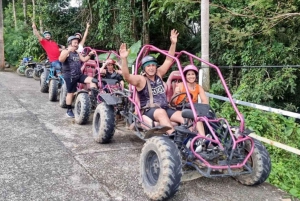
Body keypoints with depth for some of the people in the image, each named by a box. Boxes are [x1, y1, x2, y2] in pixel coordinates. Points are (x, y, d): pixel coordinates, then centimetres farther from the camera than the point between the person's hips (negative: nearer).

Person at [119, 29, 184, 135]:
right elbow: (127, 76, -22)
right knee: (161, 112, -39)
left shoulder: (159, 74, 12)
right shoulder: (141, 80, -4)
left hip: (165, 109, 6)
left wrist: (173, 43, 2)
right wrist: (124, 59, -37)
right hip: (149, 111, -6)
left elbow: (169, 60, 13)